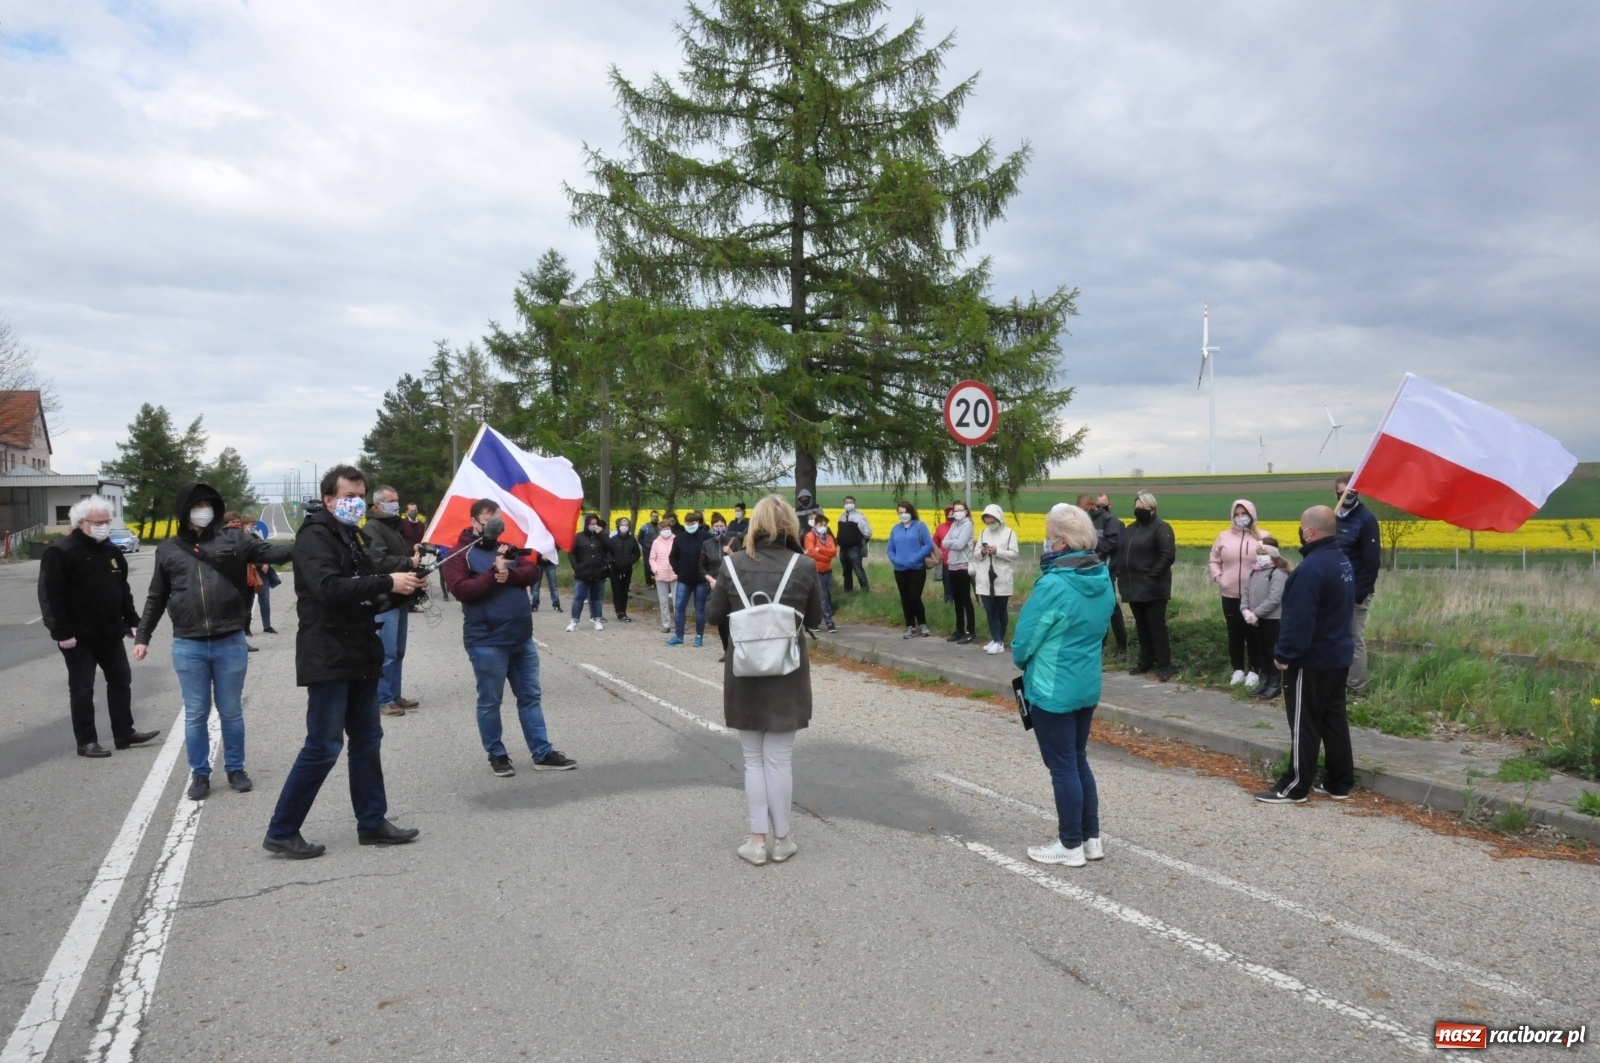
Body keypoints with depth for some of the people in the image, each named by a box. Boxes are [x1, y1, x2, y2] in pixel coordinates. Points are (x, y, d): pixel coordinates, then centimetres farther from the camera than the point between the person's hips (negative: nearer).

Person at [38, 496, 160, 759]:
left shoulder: (111, 551, 10)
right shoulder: (60, 552, -13)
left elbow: (123, 590, 17)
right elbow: (50, 596, -17)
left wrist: (132, 621, 12)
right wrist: (61, 632, -21)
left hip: (110, 633, 7)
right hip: (79, 636, -7)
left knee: (121, 681, 12)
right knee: (82, 689, 2)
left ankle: (124, 734, 22)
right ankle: (86, 742, 11)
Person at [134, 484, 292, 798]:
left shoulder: (233, 537, 1)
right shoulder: (168, 550, 6)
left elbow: (268, 552, -9)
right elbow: (156, 599, 14)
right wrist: (142, 637, 13)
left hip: (231, 643, -1)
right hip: (187, 647, 1)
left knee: (231, 711, 11)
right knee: (195, 714, 10)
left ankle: (235, 769, 25)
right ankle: (200, 773, 22)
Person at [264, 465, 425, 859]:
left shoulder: (353, 536, 17)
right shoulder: (315, 535, -11)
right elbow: (329, 587, -27)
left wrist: (401, 588, 2)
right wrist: (386, 583, -28)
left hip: (359, 656, 9)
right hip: (328, 659, -9)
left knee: (367, 740, 12)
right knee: (323, 747, -5)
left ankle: (372, 822, 21)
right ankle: (281, 831, 6)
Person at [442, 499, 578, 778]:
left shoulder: (507, 547, 14)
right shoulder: (460, 553, -5)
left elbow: (532, 572, 1)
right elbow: (460, 589, -18)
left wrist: (509, 574, -18)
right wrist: (494, 574, -22)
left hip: (522, 637, 6)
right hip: (487, 642, -6)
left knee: (530, 696, 10)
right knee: (490, 701, 6)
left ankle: (542, 753, 17)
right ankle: (496, 754, 20)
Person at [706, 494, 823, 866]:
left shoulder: (734, 564, -8)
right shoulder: (803, 567, -10)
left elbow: (716, 613, 0)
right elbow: (814, 619, 1)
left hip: (744, 672, 1)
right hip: (787, 674, 0)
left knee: (753, 759, 14)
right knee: (780, 759, 10)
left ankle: (758, 840, 16)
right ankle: (781, 839, 19)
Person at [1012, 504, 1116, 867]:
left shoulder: (1053, 585, -25)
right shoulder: (1103, 578, -1)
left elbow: (1023, 640, -16)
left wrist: (1021, 660, 4)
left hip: (1052, 690, -8)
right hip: (1087, 686, 8)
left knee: (1063, 767, 5)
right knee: (1079, 761, 20)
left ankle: (1070, 846, 18)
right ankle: (1091, 838, 29)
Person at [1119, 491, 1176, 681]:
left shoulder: (1161, 528, -9)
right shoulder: (1131, 528, 15)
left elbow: (1168, 555, -18)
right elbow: (1122, 553, 21)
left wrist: (1153, 575, -19)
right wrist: (1120, 573, 8)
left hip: (1152, 588, -8)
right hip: (1134, 587, 8)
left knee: (1156, 626, -3)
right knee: (1141, 626, 14)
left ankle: (1164, 665, 4)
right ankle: (1145, 661, 24)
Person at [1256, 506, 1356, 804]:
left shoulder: (1312, 567, -24)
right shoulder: (1342, 560, 8)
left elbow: (1299, 618, -27)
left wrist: (1285, 654, -18)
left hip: (1312, 659, -10)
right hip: (1338, 654, 10)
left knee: (1304, 724, -2)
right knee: (1334, 720, 15)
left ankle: (1295, 787, 6)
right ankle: (1339, 782, 22)